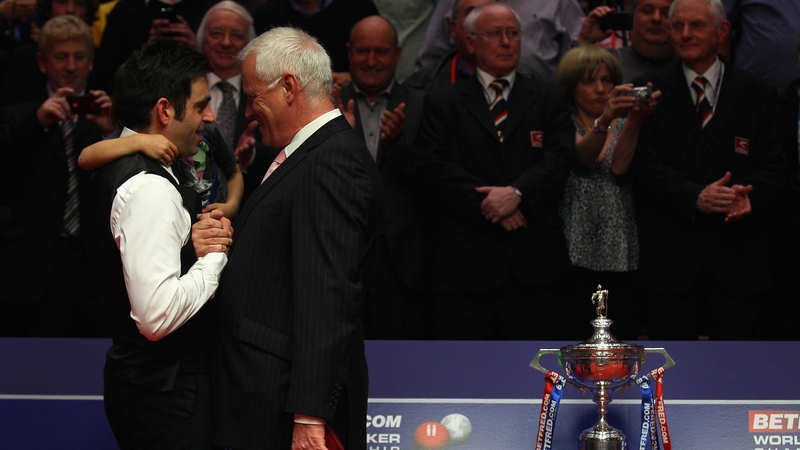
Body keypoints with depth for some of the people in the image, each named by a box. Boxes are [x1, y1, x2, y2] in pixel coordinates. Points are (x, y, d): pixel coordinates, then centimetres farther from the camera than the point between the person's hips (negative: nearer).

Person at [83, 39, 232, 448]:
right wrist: (214, 255, -14)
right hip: (167, 395, -10)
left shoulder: (116, 171, 11)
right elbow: (157, 315, -28)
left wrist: (191, 243, 1)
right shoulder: (150, 188, -20)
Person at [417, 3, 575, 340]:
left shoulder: (550, 98, 16)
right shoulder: (443, 103, 13)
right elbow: (437, 167, -1)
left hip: (534, 262, 1)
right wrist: (487, 204, -13)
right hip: (465, 262, -1)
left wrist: (517, 192, -16)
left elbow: (560, 158, 1)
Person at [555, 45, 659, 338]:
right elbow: (583, 154, -16)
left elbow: (619, 166, -8)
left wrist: (635, 120, -23)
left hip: (620, 256, 2)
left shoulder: (624, 125, 13)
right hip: (576, 254, -2)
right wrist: (605, 119, -35)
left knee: (624, 338, -5)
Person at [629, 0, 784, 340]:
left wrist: (750, 194, -17)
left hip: (736, 255, 1)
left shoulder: (757, 95, 10)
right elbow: (644, 164, -2)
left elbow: (772, 165, 5)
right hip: (670, 255, -1)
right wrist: (694, 197, -17)